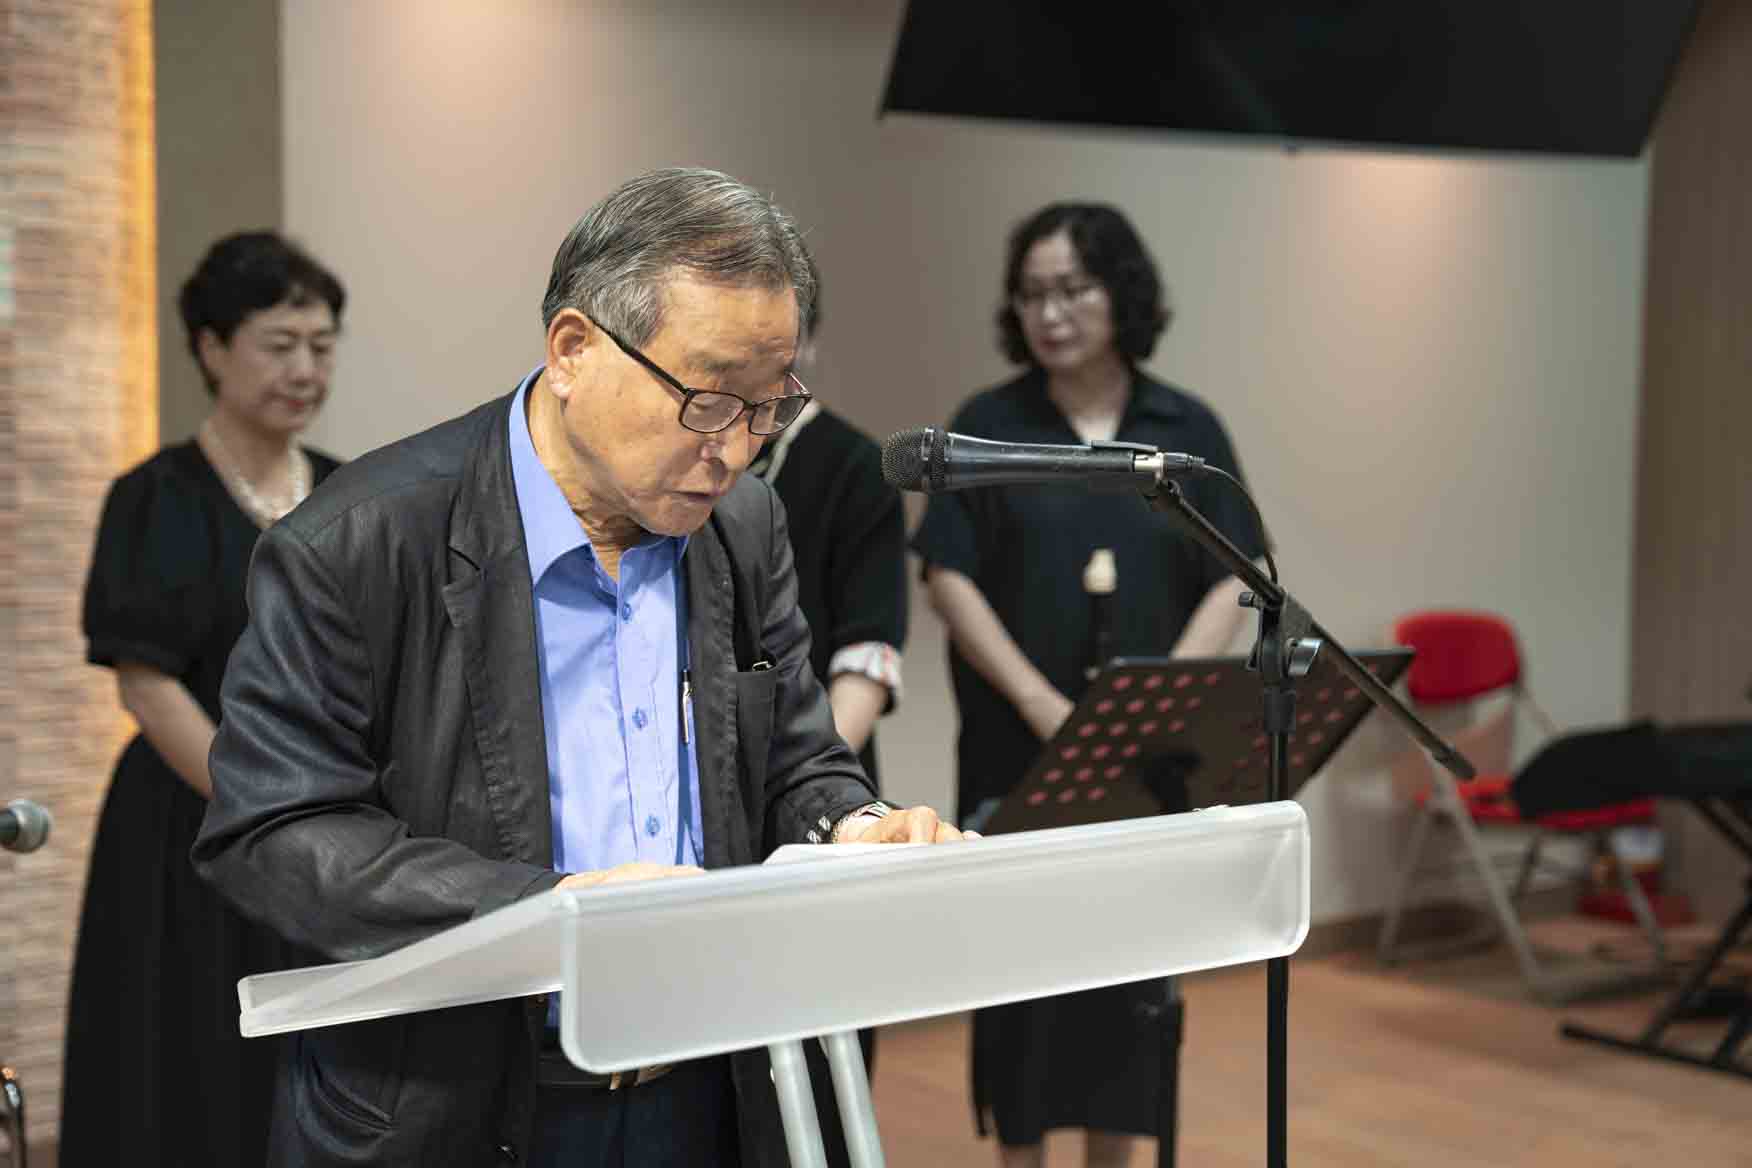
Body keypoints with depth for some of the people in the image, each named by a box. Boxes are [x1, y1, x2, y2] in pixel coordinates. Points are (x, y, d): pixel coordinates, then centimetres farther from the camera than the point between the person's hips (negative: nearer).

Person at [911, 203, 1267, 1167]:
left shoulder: (1190, 431, 3)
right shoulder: (986, 426, -1)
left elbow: (1229, 584, 1)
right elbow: (950, 580, -6)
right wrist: (1044, 706, -16)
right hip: (1017, 752, -1)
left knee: (1132, 966, 8)